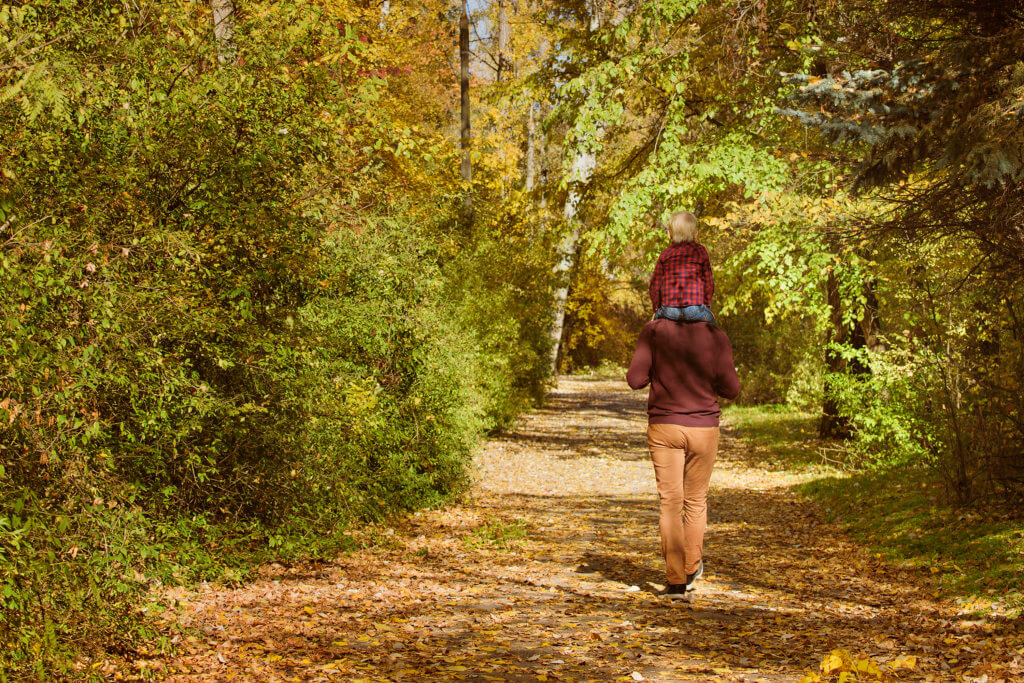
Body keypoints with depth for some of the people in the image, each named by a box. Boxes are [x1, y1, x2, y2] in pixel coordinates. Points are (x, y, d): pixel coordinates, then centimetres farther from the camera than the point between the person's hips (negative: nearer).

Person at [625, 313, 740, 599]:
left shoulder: (654, 331, -6)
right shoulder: (716, 337, -6)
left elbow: (635, 379, -7)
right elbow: (730, 389, -4)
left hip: (664, 426, -1)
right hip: (704, 428, 1)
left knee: (670, 503, 1)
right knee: (696, 501, 17)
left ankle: (676, 581, -6)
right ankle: (691, 569, 31)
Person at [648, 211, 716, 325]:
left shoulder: (665, 254, 7)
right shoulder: (701, 251, 6)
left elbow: (655, 284, 8)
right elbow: (709, 283, 8)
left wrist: (656, 309, 19)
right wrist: (707, 306, 19)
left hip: (669, 310, 1)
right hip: (695, 309, -1)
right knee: (710, 321, 23)